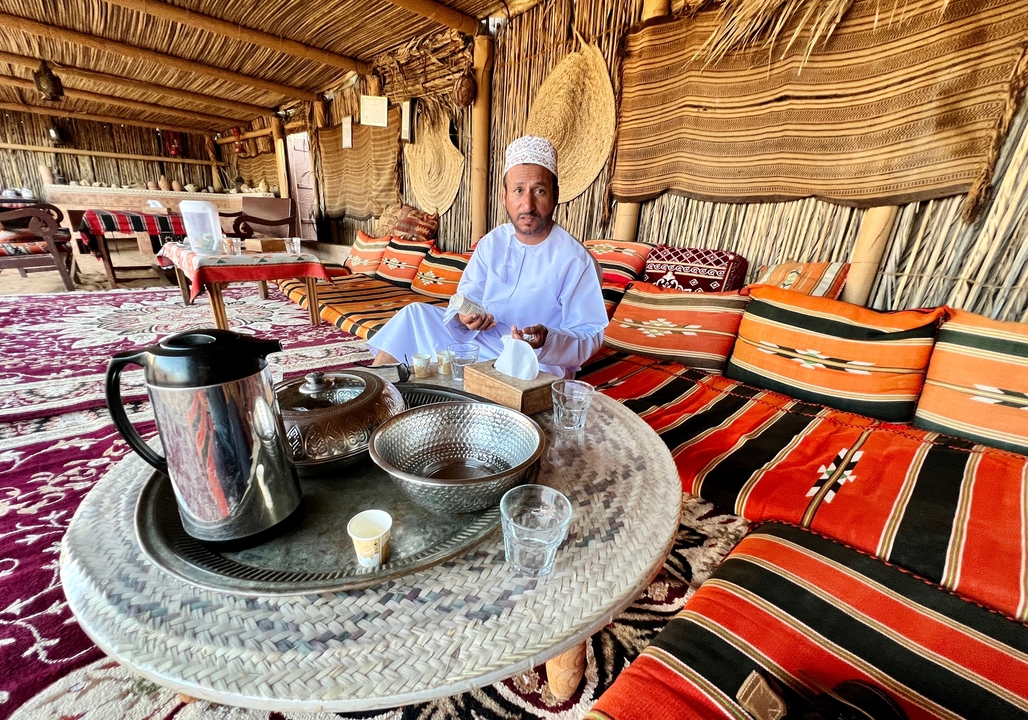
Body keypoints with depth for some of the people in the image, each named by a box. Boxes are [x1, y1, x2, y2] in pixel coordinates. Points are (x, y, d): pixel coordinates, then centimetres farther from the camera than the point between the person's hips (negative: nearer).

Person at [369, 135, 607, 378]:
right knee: (415, 314, -4)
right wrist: (463, 317, -19)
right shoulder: (493, 242, 3)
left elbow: (590, 337, -15)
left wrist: (546, 340, -35)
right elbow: (468, 295, 5)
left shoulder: (576, 261, -15)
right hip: (476, 340, 5)